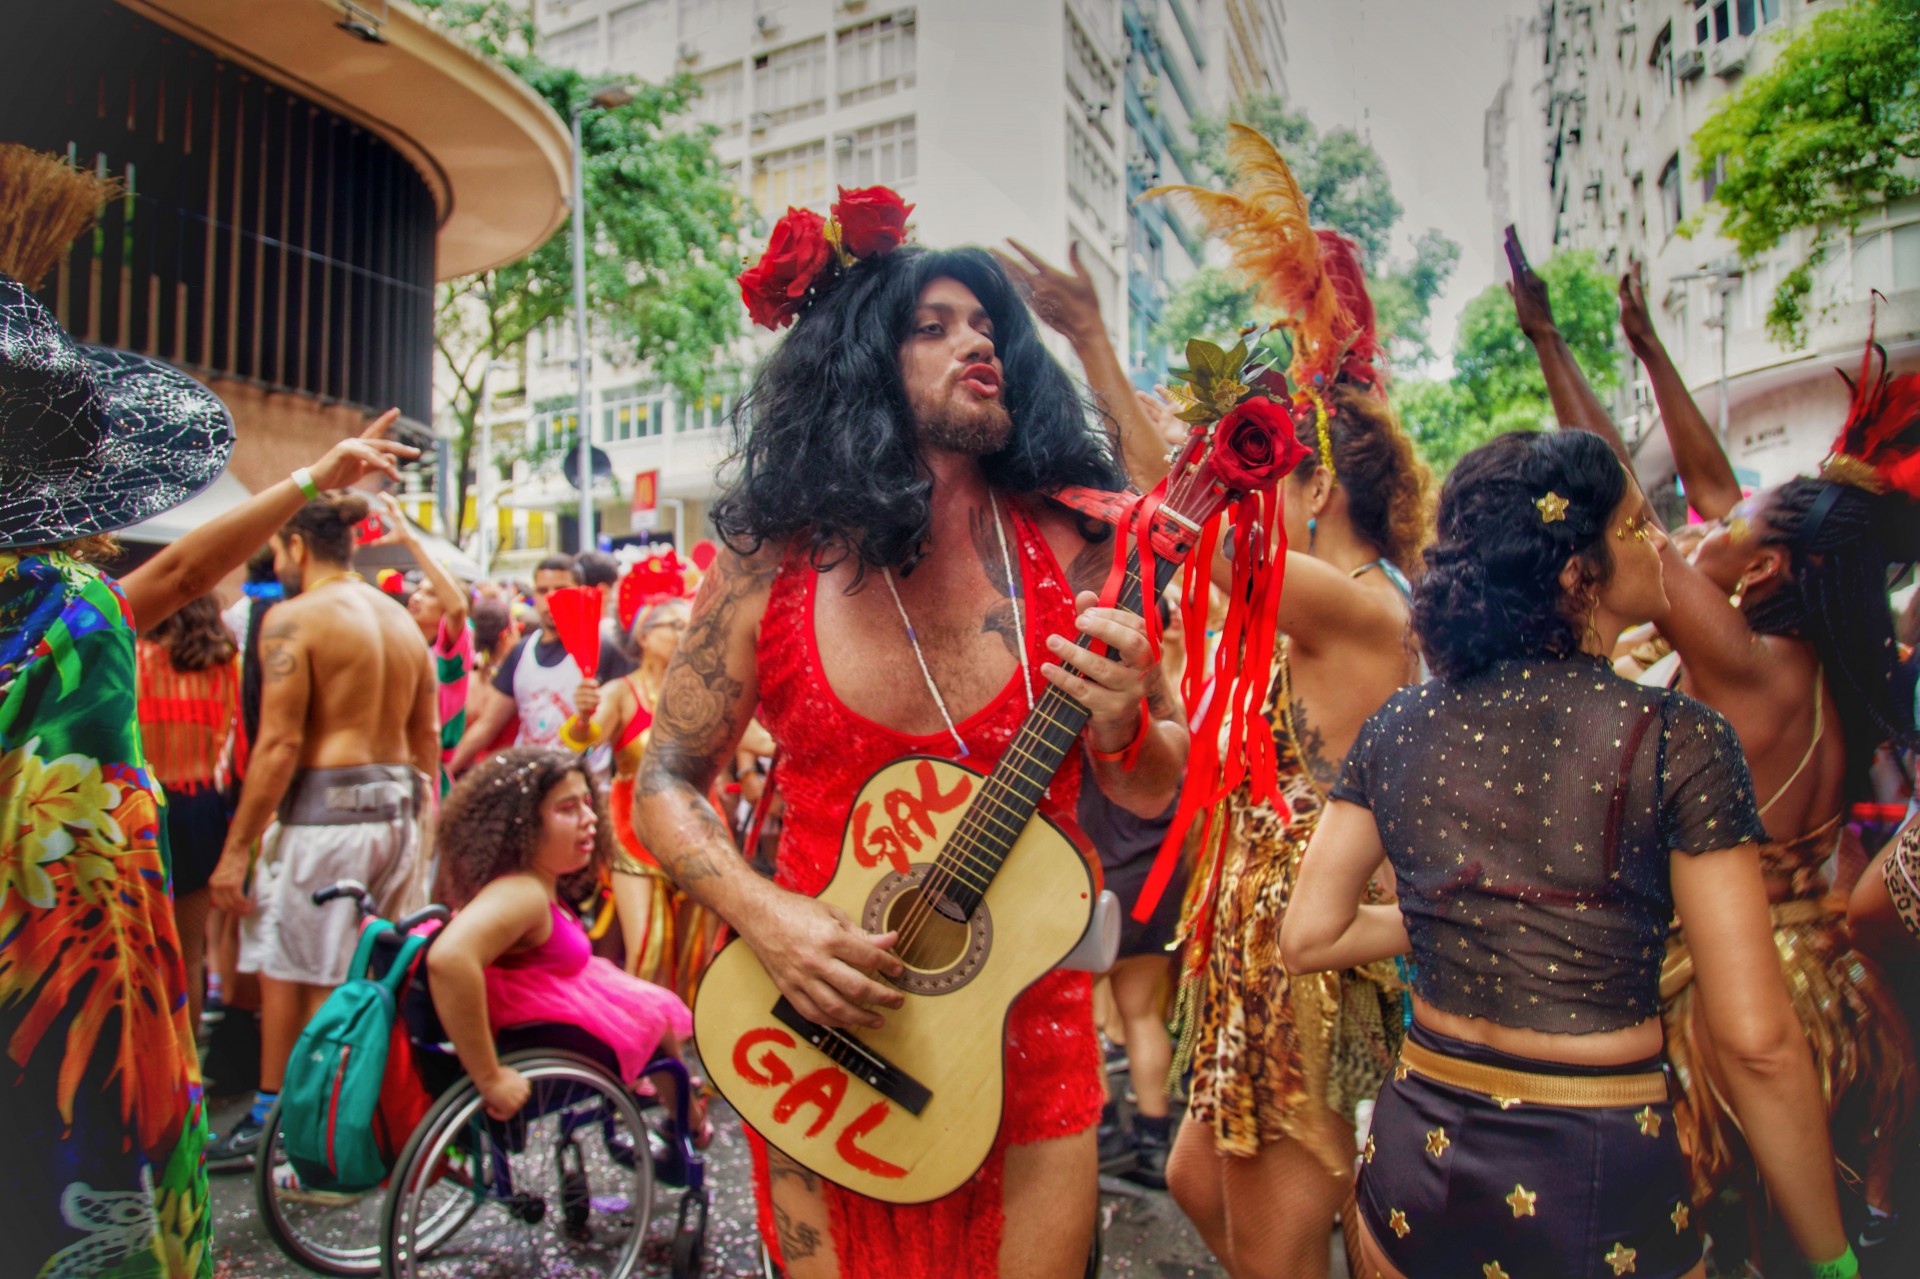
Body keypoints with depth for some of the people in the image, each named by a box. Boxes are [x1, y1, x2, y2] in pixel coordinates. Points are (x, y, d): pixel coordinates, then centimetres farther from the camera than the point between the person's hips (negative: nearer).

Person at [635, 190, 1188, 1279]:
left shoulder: (1069, 550, -6)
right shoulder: (774, 563, -8)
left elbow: (1155, 794, 1)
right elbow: (668, 786, -1)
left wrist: (1119, 727, -20)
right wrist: (765, 916, -16)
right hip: (823, 1023, 0)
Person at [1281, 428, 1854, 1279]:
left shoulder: (1399, 727, -5)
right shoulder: (1678, 739, -15)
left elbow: (1308, 937, -2)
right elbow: (1756, 1043, -14)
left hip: (1418, 1159, 3)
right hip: (1604, 1188, -3)